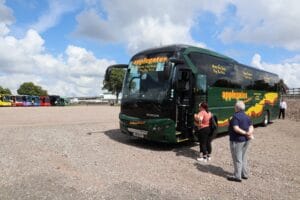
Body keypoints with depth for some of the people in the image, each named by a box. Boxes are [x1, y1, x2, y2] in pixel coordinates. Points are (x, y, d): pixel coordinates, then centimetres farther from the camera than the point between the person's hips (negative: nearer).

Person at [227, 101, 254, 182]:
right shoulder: (247, 117, 9)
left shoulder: (235, 116, -17)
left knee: (237, 159, 1)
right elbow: (251, 127, 2)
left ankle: (237, 176, 9)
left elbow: (236, 128, -25)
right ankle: (244, 174, 29)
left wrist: (245, 133, -22)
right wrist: (249, 133, -15)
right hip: (246, 140, 9)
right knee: (243, 158, 20)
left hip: (237, 140, -8)